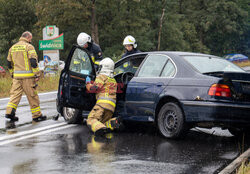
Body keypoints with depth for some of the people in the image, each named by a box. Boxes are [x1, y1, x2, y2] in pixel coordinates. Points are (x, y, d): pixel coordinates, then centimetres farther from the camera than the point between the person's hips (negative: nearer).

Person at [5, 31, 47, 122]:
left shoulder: (12, 47, 15)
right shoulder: (29, 47, -6)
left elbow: (9, 63, 19)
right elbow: (33, 62, -13)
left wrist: (12, 74, 26)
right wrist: (37, 74, -11)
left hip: (17, 76, 6)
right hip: (27, 76, -6)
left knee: (15, 93, 7)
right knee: (32, 96, 2)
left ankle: (9, 112, -6)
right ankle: (36, 115, 9)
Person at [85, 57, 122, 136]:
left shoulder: (102, 76, 4)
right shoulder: (113, 80, 31)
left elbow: (93, 88, -6)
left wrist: (88, 83, 14)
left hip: (103, 102, -7)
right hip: (112, 106, 7)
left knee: (91, 119, -13)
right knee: (102, 122, 13)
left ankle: (100, 128, -45)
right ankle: (113, 122, -16)